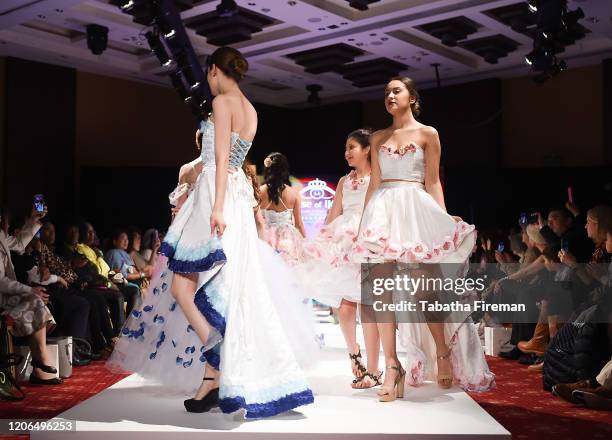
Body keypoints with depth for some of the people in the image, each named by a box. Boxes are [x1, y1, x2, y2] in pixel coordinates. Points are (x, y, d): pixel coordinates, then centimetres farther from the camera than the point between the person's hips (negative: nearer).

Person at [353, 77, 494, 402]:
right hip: (382, 212, 3)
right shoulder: (378, 138, 18)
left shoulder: (427, 134, 9)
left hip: (415, 209, -3)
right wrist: (363, 223, 9)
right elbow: (374, 183, 15)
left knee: (423, 286, -8)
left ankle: (443, 354, 11)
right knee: (382, 286, -7)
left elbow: (433, 182, 4)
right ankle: (392, 366, -5)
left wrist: (444, 218, -7)